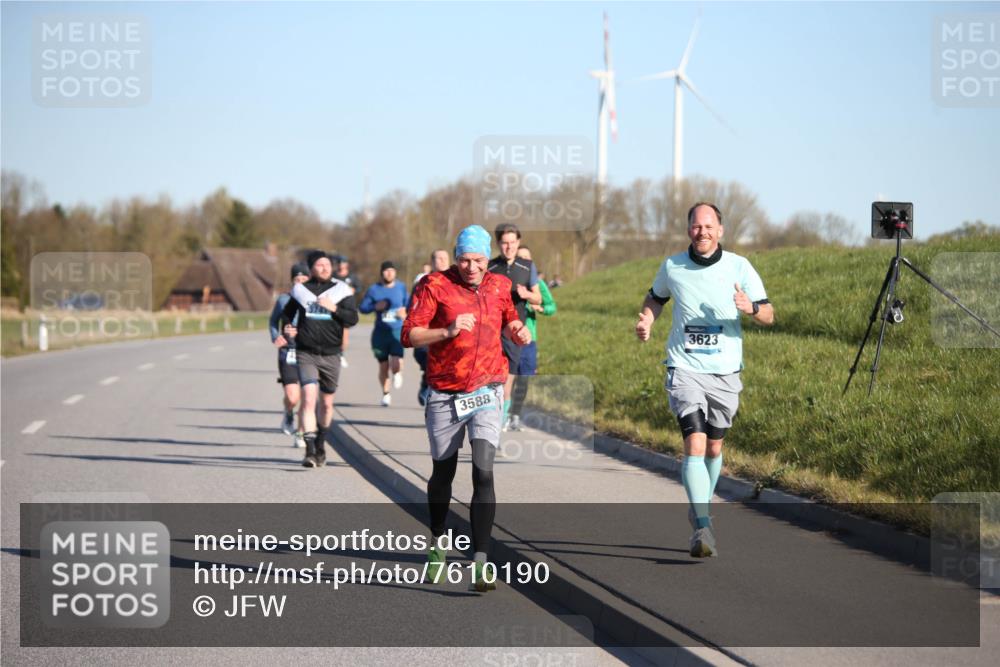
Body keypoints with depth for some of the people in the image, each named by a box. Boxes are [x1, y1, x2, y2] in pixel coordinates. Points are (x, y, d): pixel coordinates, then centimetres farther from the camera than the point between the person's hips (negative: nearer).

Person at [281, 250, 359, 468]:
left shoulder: (341, 291, 1)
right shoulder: (301, 290, 5)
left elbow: (353, 318, -6)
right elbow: (287, 313, 20)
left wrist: (334, 308, -20)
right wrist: (288, 328, 0)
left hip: (331, 354, 1)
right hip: (306, 354, -1)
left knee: (327, 403, 13)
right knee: (309, 398, -18)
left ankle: (320, 445, 35)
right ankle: (310, 450, -21)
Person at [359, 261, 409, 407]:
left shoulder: (401, 288, 4)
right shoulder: (374, 289, 2)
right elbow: (362, 307, 6)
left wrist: (405, 312, -4)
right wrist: (375, 307, -12)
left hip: (398, 331, -1)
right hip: (380, 333, 1)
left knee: (396, 364, -20)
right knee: (383, 366, 8)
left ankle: (397, 373, 16)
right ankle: (386, 394, 27)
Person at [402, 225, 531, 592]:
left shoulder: (499, 286, 5)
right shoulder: (435, 286, -7)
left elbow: (508, 320, 23)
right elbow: (409, 335, -11)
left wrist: (518, 330, 0)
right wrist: (448, 331, -25)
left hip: (486, 395, 1)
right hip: (445, 397, -1)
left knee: (483, 472, -15)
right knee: (443, 473, 14)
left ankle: (480, 562, -19)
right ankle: (438, 543, 38)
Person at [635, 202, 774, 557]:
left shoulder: (739, 267, -2)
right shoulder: (672, 266, 1)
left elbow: (769, 315, -1)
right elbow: (655, 297, 21)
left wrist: (751, 308, -23)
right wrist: (647, 319, 1)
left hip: (725, 371, 1)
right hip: (685, 368, -1)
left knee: (714, 447, 13)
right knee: (694, 443, -17)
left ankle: (700, 506, 38)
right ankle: (702, 526, -22)